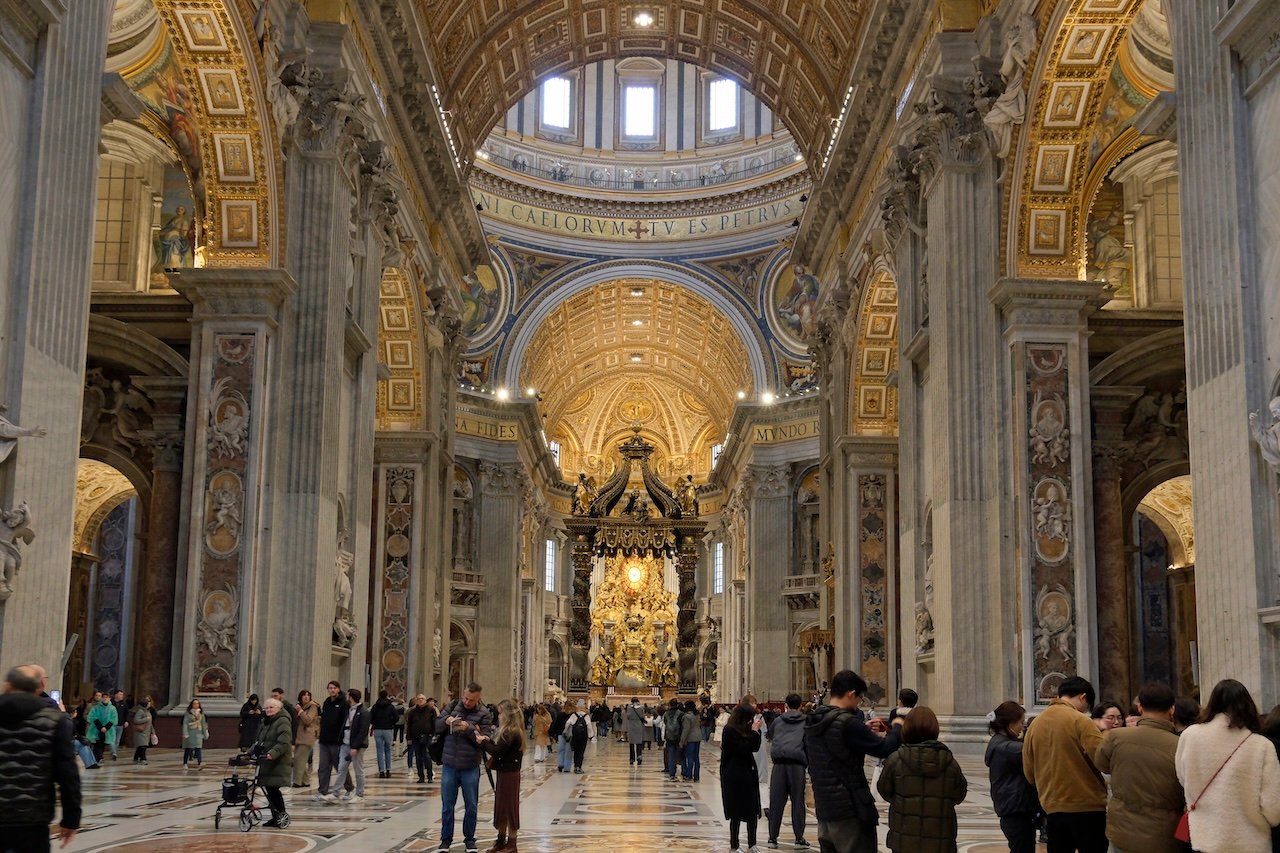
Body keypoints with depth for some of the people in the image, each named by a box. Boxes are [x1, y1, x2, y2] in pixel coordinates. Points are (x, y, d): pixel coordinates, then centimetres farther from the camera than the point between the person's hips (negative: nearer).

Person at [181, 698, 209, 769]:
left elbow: (203, 724, 13)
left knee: (198, 748, -9)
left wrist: (205, 734, 14)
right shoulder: (188, 713, -3)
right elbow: (185, 723, -7)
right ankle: (185, 764, 18)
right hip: (190, 732, -2)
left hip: (198, 733, 2)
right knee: (188, 749, 5)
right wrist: (185, 734, -15)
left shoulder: (201, 713, 8)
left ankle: (199, 764, -19)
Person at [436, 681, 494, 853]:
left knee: (471, 807, 9)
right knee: (447, 805, 9)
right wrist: (446, 720, -16)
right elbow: (436, 727, 5)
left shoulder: (484, 714, -5)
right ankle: (446, 839, 22)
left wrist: (469, 728, -25)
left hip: (470, 768, -2)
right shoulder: (453, 706, 2)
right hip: (450, 766, 2)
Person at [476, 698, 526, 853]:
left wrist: (483, 742, -12)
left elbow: (497, 751, -23)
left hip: (509, 774, -10)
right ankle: (501, 840, 25)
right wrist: (489, 740, -4)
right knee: (501, 806, 15)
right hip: (505, 772, 10)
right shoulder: (509, 730, 11)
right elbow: (500, 747, 11)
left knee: (509, 807, -2)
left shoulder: (511, 732, -20)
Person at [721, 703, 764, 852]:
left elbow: (755, 747, 10)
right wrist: (754, 732, -16)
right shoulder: (730, 731, -14)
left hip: (748, 773, 8)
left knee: (753, 810, 7)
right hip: (734, 775, -8)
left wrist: (757, 730, -2)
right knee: (737, 812, -1)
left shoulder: (745, 729, 10)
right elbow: (742, 749, -20)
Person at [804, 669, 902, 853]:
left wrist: (865, 730, 19)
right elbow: (884, 749, -14)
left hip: (823, 810, 8)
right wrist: (897, 727, 4)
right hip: (850, 811, -8)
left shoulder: (812, 722, 8)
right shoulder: (847, 723, -18)